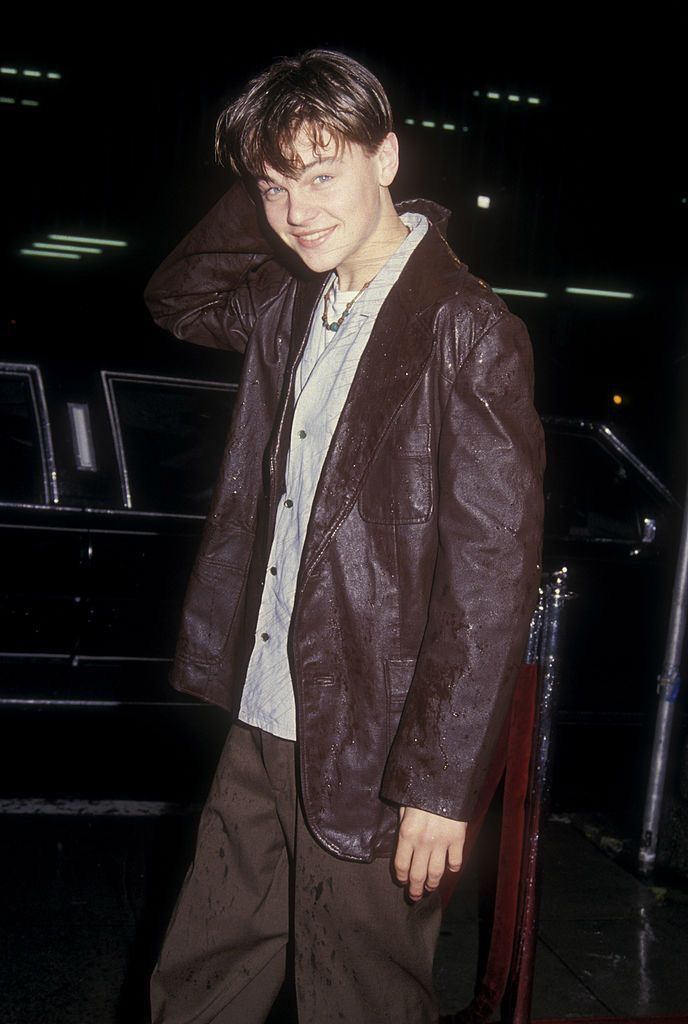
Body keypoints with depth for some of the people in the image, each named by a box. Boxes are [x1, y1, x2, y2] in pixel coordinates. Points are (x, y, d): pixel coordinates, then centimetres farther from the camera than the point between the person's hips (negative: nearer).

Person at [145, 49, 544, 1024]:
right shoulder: (293, 303, 7)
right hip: (264, 724, 7)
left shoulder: (467, 329, -15)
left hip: (371, 753, -6)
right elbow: (176, 300, 26)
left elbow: (492, 576, -17)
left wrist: (439, 783, -17)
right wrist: (255, 206, 6)